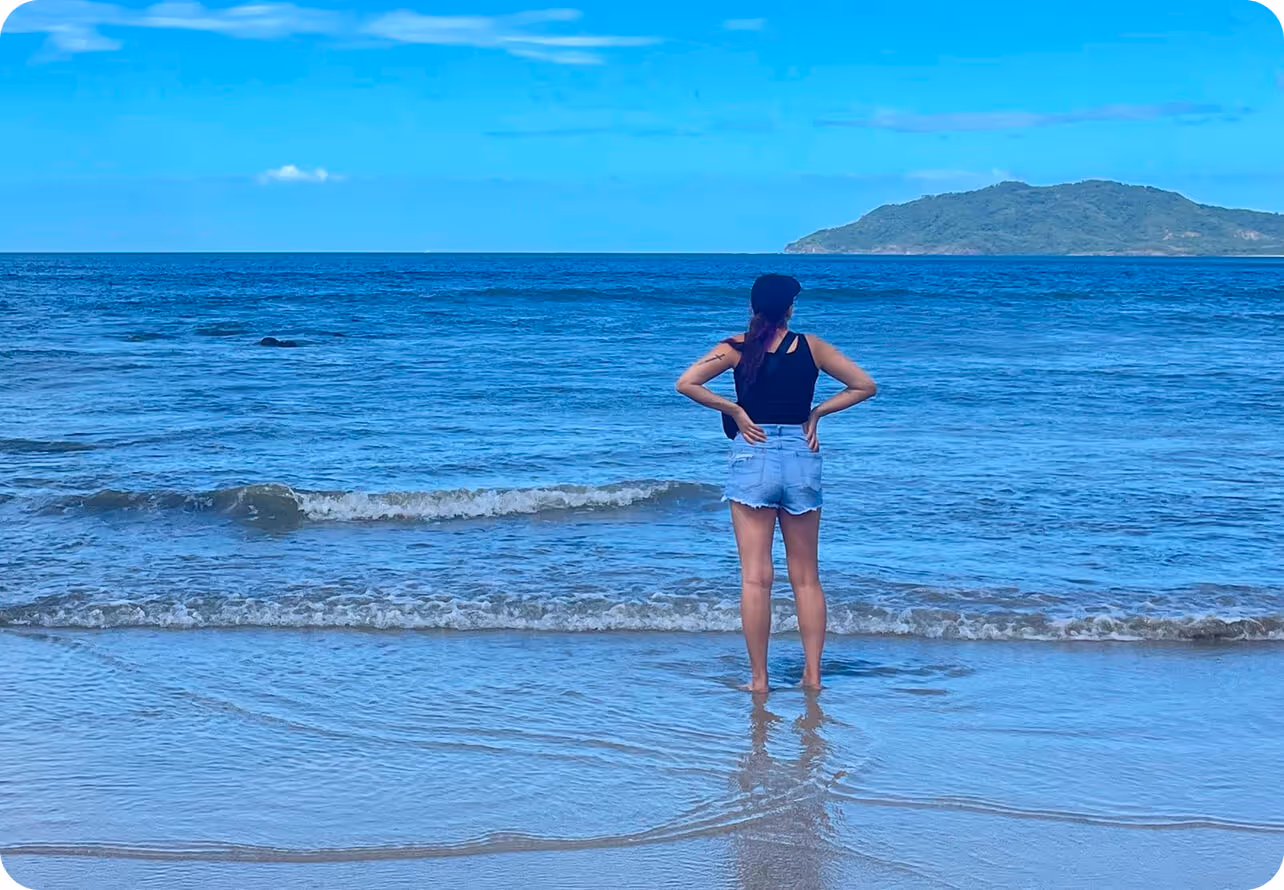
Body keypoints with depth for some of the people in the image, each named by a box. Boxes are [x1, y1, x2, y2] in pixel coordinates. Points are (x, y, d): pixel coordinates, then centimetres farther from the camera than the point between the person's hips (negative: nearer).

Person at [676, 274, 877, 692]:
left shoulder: (738, 347, -2)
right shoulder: (810, 346, 3)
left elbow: (686, 383, -12)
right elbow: (864, 385, 9)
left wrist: (734, 410, -4)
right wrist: (817, 412, 10)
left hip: (752, 459, -2)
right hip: (802, 458, 2)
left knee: (755, 577, 0)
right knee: (806, 577, 11)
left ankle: (759, 679, 0)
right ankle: (813, 674, 10)